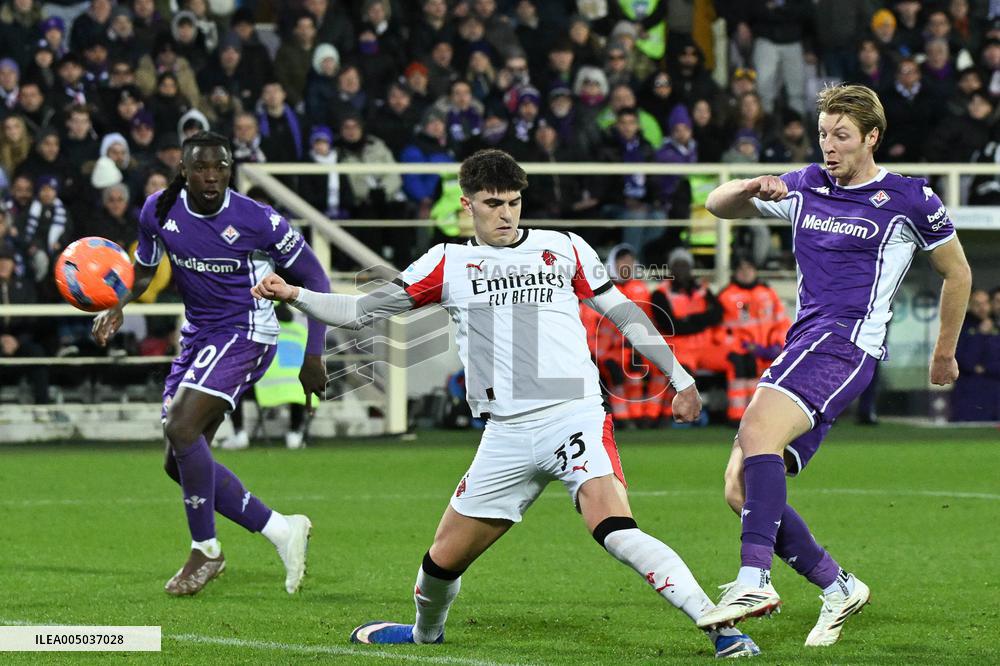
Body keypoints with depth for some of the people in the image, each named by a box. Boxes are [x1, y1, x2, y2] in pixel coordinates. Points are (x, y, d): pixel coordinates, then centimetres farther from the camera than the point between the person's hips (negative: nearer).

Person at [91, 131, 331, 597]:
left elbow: (314, 279, -6)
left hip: (245, 332, -7)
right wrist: (116, 307, -7)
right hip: (198, 334, 7)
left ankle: (205, 550, -7)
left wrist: (313, 358, -9)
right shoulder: (159, 211, -3)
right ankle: (281, 530, 13)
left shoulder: (258, 221, -16)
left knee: (182, 430, -24)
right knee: (180, 464, 3)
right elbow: (144, 270, 15)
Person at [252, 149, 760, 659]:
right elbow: (360, 312, 12)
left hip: (575, 417, -2)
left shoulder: (564, 249, 11)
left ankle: (721, 629, -26)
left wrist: (680, 378, 17)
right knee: (444, 559, 9)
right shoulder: (448, 263, 11)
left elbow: (623, 312, 18)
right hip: (506, 438, 2)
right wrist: (294, 295, -2)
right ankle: (426, 630, 43)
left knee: (617, 531, -26)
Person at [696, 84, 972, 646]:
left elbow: (958, 272, 14)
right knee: (741, 488, -4)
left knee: (757, 431, -31)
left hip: (846, 343, -7)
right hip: (802, 346, 7)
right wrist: (752, 189, -3)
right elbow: (718, 205, 19)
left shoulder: (909, 199, 2)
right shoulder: (806, 187, 16)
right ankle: (837, 587, 10)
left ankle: (755, 579, -40)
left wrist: (945, 354, 20)